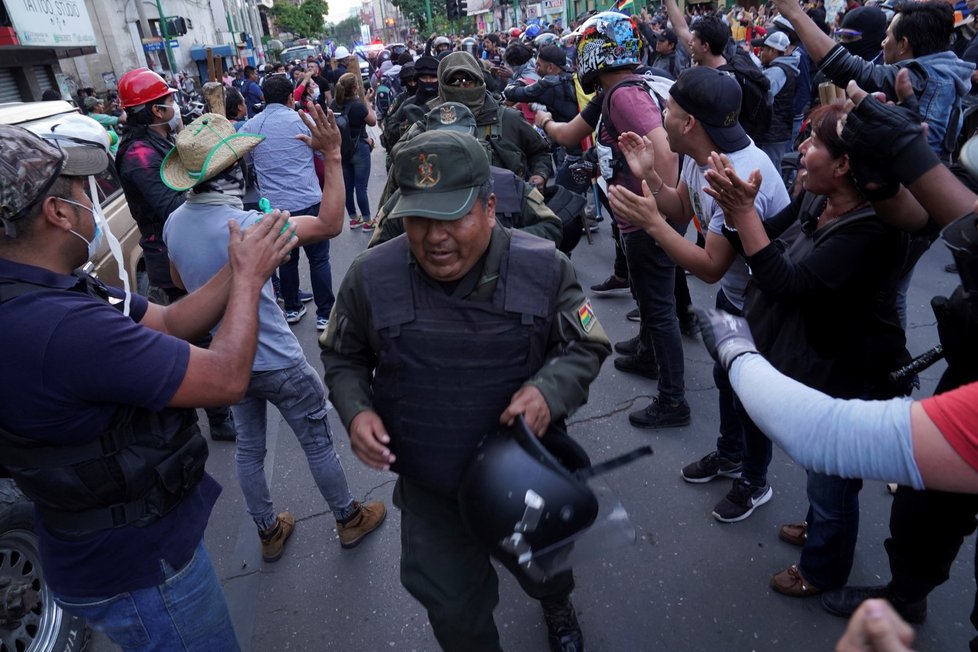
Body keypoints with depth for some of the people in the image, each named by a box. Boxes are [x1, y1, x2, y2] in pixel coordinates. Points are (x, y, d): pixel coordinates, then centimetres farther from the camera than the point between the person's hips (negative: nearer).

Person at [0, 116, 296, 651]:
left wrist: (240, 269, -7)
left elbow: (169, 322, 3)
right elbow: (226, 378, -28)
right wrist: (249, 278, -15)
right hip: (136, 570, -9)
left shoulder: (54, 291, -5)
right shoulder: (56, 325, -35)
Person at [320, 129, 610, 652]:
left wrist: (549, 390, -26)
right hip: (430, 493, 0)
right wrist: (355, 410, -18)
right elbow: (343, 356, 2)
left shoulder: (543, 267, -17)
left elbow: (585, 348, -6)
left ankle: (557, 607, 70)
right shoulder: (371, 277, -15)